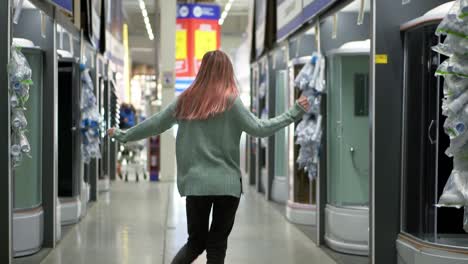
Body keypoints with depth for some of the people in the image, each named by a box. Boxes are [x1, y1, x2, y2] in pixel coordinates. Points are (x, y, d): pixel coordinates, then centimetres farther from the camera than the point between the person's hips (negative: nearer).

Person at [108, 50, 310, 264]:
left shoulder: (186, 100, 4)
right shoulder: (230, 101, -6)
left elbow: (154, 124, 10)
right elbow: (259, 129, -8)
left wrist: (122, 135, 24)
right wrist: (293, 113, 0)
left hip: (194, 182, 3)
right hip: (226, 182, -3)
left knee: (196, 241, 14)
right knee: (217, 245, 5)